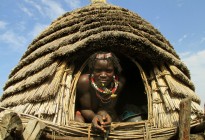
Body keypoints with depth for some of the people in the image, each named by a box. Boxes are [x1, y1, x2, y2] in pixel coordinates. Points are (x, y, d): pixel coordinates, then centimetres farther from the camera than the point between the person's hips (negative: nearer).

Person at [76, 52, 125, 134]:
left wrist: (104, 113, -42)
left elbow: (108, 108, -17)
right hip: (86, 115, -3)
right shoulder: (85, 81, -33)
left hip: (108, 113, 3)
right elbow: (85, 108, -21)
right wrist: (94, 116, -43)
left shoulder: (119, 83, -26)